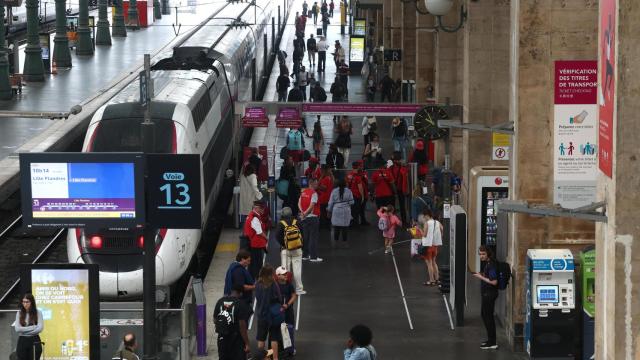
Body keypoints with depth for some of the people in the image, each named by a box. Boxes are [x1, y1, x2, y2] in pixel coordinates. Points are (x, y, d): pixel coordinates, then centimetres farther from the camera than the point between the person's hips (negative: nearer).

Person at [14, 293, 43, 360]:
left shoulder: (38, 313, -1)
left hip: (34, 341, -2)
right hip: (22, 341, 2)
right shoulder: (19, 313, 4)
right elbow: (17, 329, -7)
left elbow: (40, 328, -11)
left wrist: (24, 331, -10)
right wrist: (33, 327, -12)